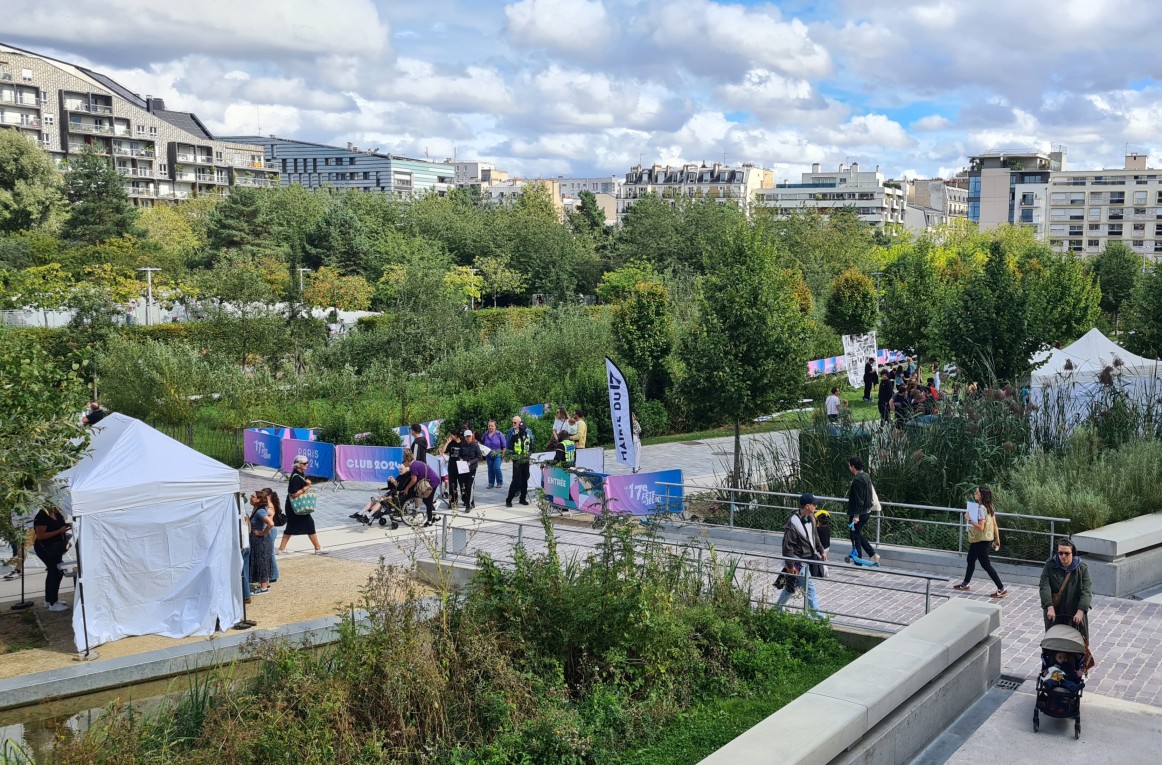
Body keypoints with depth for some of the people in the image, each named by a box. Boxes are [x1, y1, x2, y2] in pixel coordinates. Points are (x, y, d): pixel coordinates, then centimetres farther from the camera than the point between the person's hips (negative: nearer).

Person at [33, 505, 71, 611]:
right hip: (45, 549, -10)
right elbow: (40, 535, -26)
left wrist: (66, 526, -1)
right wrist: (59, 531, -28)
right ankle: (53, 604, -7)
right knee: (57, 572, -12)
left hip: (53, 549, 10)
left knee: (53, 572, 19)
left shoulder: (56, 513, 3)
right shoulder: (41, 517, -22)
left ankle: (48, 600, 32)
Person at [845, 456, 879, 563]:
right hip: (867, 511, 9)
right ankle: (873, 554, 14)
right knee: (858, 534, 21)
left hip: (858, 513, -9)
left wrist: (856, 515, -26)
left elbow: (858, 499, -25)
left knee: (855, 536, 2)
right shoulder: (866, 476, 9)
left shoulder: (857, 480, -22)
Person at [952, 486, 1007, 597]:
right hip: (977, 540, 10)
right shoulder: (989, 507, 5)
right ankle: (965, 584, 36)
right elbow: (995, 525, 8)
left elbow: (980, 527, -28)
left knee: (986, 565, -3)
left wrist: (969, 519, -20)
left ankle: (1002, 589, 1)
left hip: (981, 541, -10)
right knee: (971, 560, 22)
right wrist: (997, 539, 12)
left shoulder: (981, 509, -23)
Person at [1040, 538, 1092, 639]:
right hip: (1054, 613, 1)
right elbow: (1044, 587, -15)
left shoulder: (1082, 569, -7)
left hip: (1075, 613, -1)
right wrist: (1050, 607, -27)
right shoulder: (1050, 566, -6)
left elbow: (1086, 592, -15)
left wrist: (1080, 611, -29)